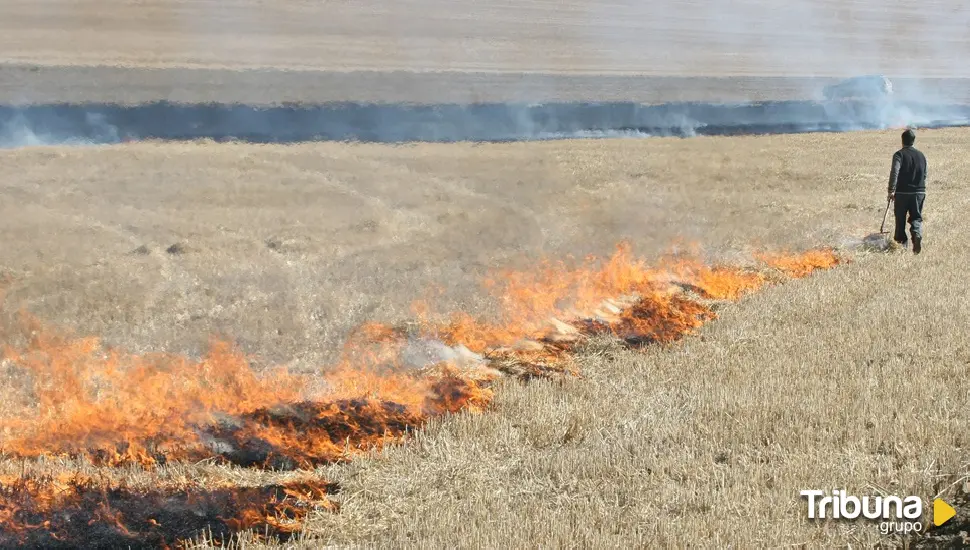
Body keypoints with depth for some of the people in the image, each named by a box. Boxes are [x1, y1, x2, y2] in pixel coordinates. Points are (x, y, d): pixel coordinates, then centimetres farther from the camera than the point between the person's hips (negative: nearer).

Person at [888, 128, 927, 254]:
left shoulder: (899, 154, -6)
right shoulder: (921, 155, 11)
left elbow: (894, 173, -19)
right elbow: (924, 175, 18)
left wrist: (891, 190, -21)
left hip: (902, 192, -3)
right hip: (919, 192, 4)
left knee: (900, 219, 7)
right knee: (916, 217, 7)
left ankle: (901, 242, 10)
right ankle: (917, 234, -21)